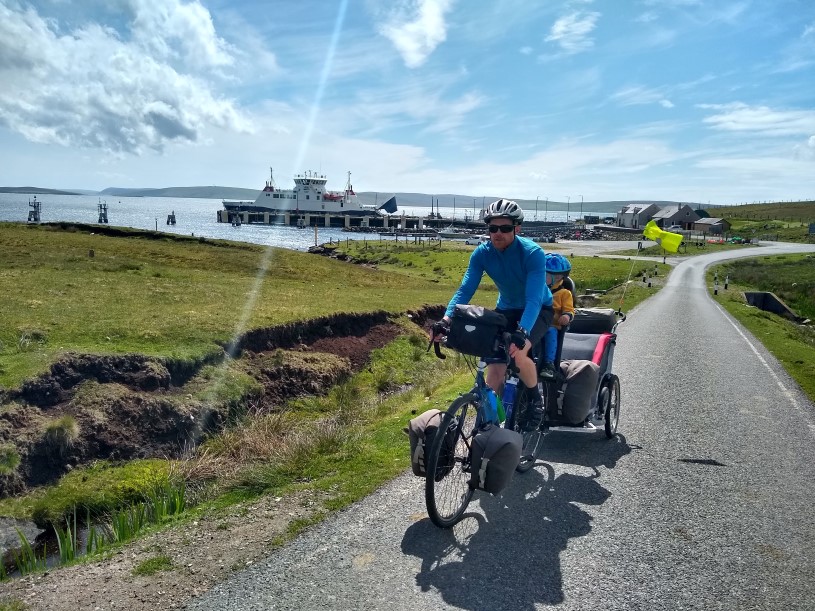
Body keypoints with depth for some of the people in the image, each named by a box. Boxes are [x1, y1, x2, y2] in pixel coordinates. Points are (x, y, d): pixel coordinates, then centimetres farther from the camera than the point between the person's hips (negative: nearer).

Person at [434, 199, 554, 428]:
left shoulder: (533, 253, -28)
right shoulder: (482, 253, -16)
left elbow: (534, 299, -37)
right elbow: (465, 289, -22)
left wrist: (522, 332, -54)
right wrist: (446, 319, -39)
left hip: (538, 310, -4)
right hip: (506, 309, 4)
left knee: (517, 353, -30)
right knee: (495, 368, -8)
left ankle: (536, 398, -2)